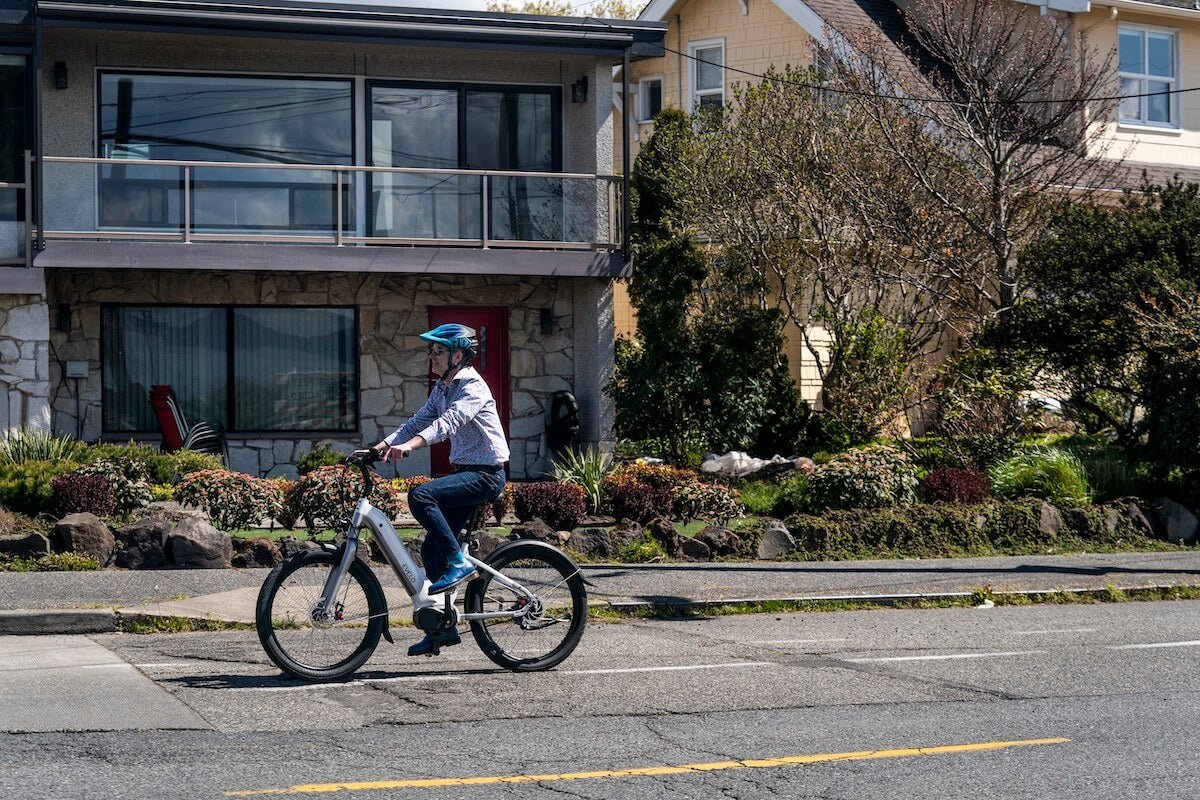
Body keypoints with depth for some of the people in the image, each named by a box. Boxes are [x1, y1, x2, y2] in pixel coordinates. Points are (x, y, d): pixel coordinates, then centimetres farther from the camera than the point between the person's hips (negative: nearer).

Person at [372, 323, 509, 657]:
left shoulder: (473, 387, -15)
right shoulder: (442, 389, 13)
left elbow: (447, 423, -31)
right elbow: (418, 421, 10)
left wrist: (408, 446, -45)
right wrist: (380, 447, -5)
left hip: (486, 475, -9)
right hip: (465, 472, 9)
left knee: (421, 495, -29)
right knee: (432, 548, 6)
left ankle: (459, 563, -18)